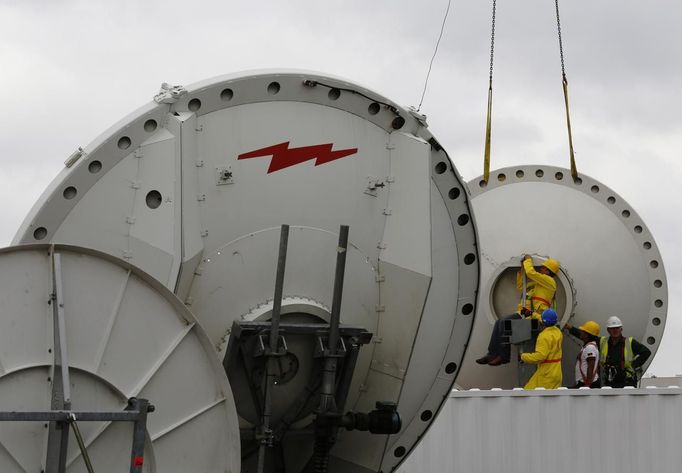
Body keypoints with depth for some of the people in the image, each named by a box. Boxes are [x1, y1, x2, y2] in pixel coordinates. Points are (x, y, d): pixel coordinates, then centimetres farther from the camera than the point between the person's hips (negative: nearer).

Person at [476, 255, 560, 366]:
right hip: (524, 313, 10)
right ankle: (492, 354, -9)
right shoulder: (537, 282, 27)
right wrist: (521, 271, 26)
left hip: (533, 315, -10)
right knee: (498, 323, -3)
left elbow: (531, 273, -15)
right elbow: (520, 287, 35)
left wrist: (528, 260, 2)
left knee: (504, 322, -24)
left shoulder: (549, 281, -3)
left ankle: (504, 356, -22)